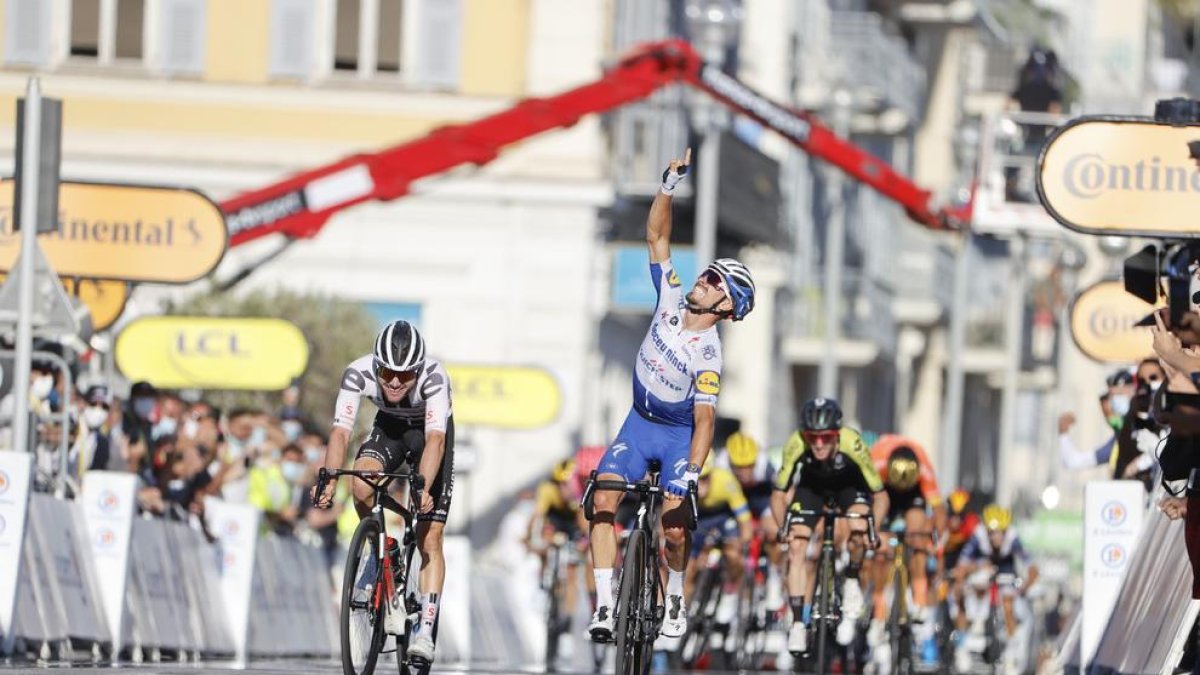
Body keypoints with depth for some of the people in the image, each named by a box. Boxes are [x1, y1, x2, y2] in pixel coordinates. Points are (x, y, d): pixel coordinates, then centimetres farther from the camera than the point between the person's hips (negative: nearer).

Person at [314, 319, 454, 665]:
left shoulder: (433, 376, -37)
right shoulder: (359, 373, -30)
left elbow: (436, 439, -45)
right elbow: (340, 431, -34)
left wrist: (423, 488, -60)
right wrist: (328, 480, -50)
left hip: (428, 432, -2)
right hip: (388, 428, 2)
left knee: (430, 538, -11)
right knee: (362, 486, -29)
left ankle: (425, 632, -10)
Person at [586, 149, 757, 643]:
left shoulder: (707, 354, -24)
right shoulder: (673, 299, -10)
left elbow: (705, 421, -27)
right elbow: (657, 236, -7)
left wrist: (690, 475, -37)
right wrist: (670, 185, -18)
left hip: (680, 435, -4)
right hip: (640, 422, 4)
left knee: (674, 528, -14)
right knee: (603, 500, -16)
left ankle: (675, 600, 16)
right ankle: (605, 606, -17)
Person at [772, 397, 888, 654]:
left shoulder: (852, 445, -38)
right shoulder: (795, 446, -35)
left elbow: (880, 496, -26)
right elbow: (778, 494, -20)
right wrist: (783, 528, -33)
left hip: (850, 485, -2)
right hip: (812, 485, 2)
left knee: (858, 532, -29)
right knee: (798, 546, -12)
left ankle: (852, 584, -2)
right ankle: (798, 624, -3)